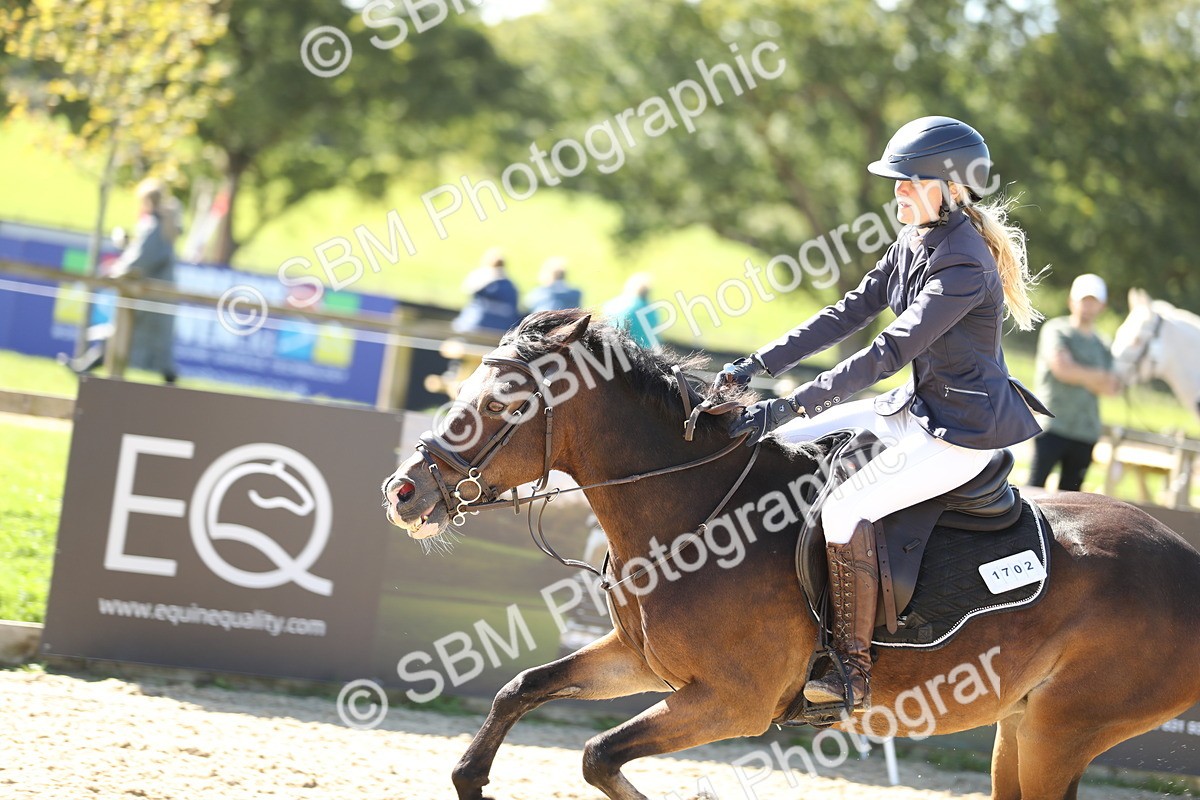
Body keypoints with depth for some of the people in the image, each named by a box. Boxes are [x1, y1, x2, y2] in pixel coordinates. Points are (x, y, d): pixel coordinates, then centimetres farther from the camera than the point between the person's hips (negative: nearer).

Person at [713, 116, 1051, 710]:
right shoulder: (912, 245, 6)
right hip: (918, 409, 10)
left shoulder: (964, 266, -24)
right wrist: (756, 366, -2)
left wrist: (788, 407, -29)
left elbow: (890, 353, -28)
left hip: (963, 431, -10)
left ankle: (854, 675, -14)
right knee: (793, 443, 10)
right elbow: (847, 315, 6)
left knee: (845, 510, -23)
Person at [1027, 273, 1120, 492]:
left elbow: (1110, 389, 3)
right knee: (1035, 487, -12)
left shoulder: (1103, 346, 15)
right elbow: (1061, 368, -15)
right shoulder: (1056, 330, 1)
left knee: (1070, 491, 4)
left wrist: (1078, 375, -12)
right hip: (1052, 425, -5)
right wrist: (1099, 376, -3)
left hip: (1085, 432, 5)